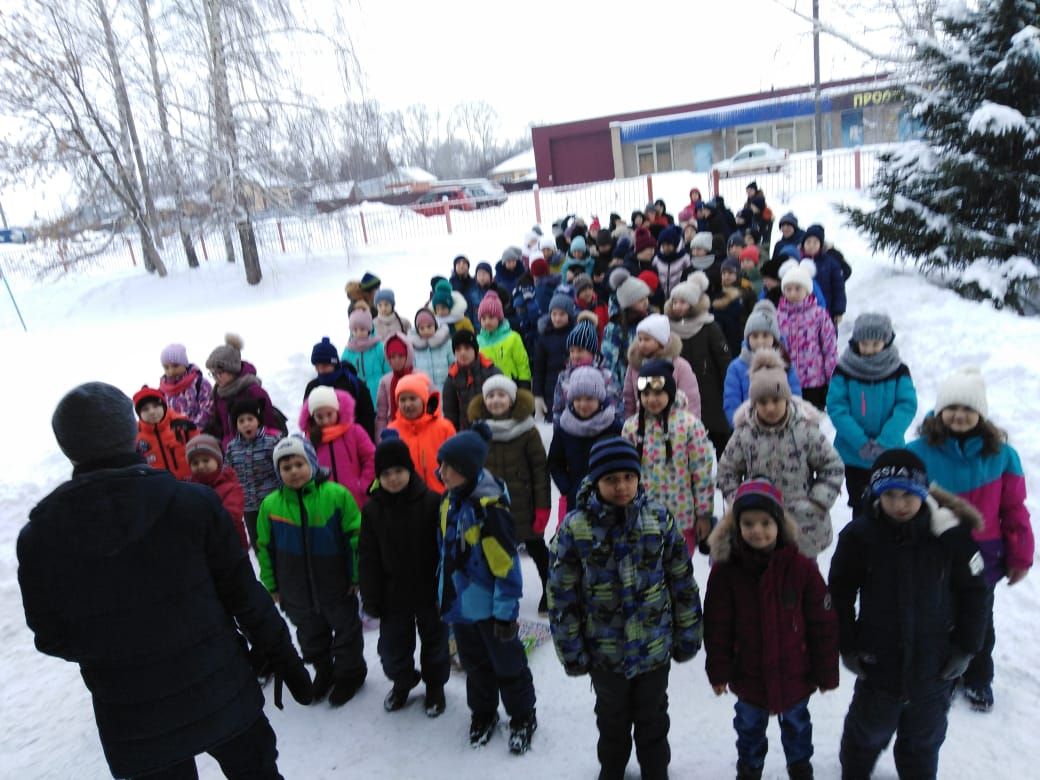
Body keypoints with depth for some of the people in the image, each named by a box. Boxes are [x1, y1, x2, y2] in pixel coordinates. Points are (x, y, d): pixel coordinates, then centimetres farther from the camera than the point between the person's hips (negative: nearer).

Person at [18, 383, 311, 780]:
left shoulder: (39, 537, -13)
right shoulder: (193, 501, -18)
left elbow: (52, 639, -2)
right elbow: (244, 594, -11)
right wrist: (284, 659, 2)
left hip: (132, 724, 2)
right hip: (222, 696, -1)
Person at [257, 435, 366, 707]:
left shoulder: (336, 495, -19)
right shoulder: (270, 505, -9)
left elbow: (356, 536, -12)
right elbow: (265, 548, 4)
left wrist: (358, 575, -9)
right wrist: (271, 585, 7)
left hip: (337, 585, -3)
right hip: (298, 592, 3)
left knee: (346, 629, 17)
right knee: (310, 635, 22)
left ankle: (350, 672, 40)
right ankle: (323, 671, 46)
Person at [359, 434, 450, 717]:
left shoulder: (432, 502, -15)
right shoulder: (372, 510, -6)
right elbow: (368, 558, -2)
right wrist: (371, 598, -2)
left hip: (430, 591, -2)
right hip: (393, 595, 2)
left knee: (434, 641, 16)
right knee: (392, 645, 15)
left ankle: (435, 686, 40)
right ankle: (401, 683, 43)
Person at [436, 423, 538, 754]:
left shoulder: (490, 507, -27)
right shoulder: (450, 500, -2)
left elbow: (506, 564, -23)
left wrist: (505, 610, -19)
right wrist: (444, 594, 17)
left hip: (489, 604, -7)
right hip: (459, 601, 7)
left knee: (507, 664, 13)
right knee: (474, 663, 23)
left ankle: (522, 717, 34)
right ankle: (482, 713, 44)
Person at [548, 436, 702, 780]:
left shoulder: (659, 518, -12)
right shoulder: (575, 527, -17)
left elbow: (683, 582, -2)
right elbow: (562, 595, -9)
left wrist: (688, 634, 2)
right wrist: (571, 650, -6)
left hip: (655, 645, 0)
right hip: (604, 649, 0)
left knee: (653, 719, 22)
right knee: (612, 720, 24)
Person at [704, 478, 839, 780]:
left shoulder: (801, 567, -19)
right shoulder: (725, 570, -18)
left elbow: (823, 624, -10)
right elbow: (717, 627, -9)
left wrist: (826, 673, -4)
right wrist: (718, 672, -6)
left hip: (794, 675, 0)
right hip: (748, 676, 0)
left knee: (796, 725, 27)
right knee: (749, 727, 25)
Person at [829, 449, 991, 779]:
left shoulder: (951, 534, -15)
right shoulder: (859, 534, -16)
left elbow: (975, 592, -2)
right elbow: (840, 592, -4)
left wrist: (965, 647, -2)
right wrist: (847, 645, -4)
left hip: (934, 666, 0)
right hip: (878, 661, 0)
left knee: (924, 740, 22)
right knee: (867, 733, 21)